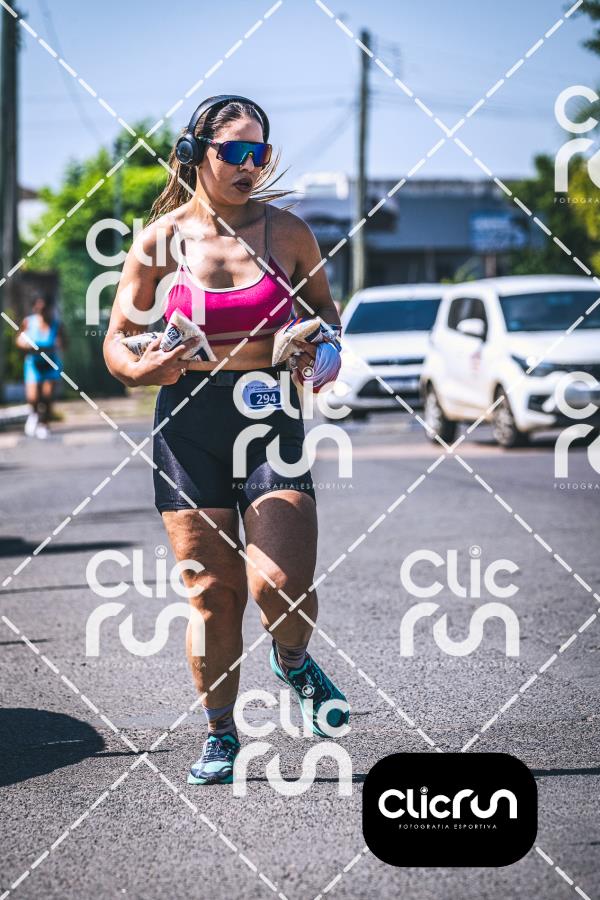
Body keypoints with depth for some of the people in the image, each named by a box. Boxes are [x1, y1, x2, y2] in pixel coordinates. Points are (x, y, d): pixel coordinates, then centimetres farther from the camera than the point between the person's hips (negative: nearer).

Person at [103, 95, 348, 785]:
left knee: (284, 587, -13)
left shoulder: (287, 232, 4)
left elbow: (322, 306, 21)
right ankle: (220, 736, 20)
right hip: (188, 418, 0)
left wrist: (326, 352, 0)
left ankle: (292, 662, 23)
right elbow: (117, 338, 6)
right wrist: (140, 369, -16)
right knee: (213, 593, 1)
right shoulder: (160, 240, 1)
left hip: (271, 415, 0)